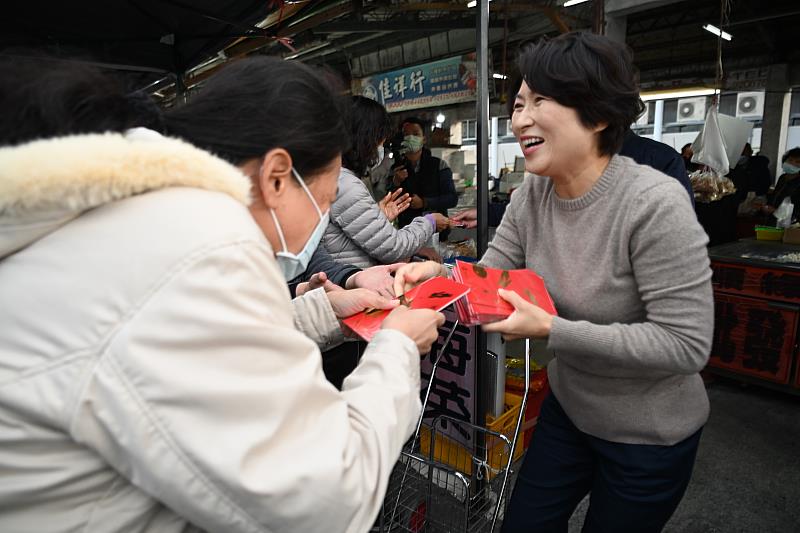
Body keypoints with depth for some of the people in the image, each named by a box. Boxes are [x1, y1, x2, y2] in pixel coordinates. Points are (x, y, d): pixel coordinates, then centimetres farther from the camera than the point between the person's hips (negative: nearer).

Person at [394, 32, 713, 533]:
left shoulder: (655, 203, -28)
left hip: (649, 436, -5)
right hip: (569, 408, 6)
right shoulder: (532, 193, -8)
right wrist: (439, 273, -25)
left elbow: (687, 345, -27)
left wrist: (551, 330, -33)